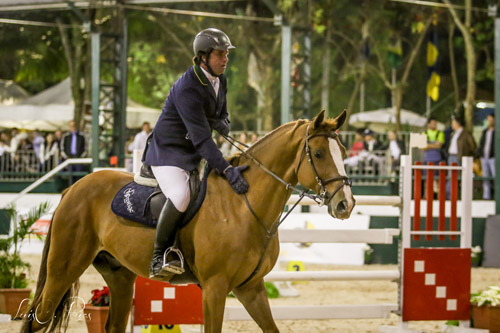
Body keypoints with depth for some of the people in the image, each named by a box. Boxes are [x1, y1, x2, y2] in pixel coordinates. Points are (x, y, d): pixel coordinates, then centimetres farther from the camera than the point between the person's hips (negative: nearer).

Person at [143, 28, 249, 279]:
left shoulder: (219, 79, 4)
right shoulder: (187, 88, -25)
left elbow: (223, 117, 17)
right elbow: (200, 138, -30)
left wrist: (222, 124, -11)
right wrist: (227, 170, -37)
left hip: (198, 154, 10)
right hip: (169, 152, -9)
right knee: (180, 197, -33)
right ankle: (158, 258, -22)